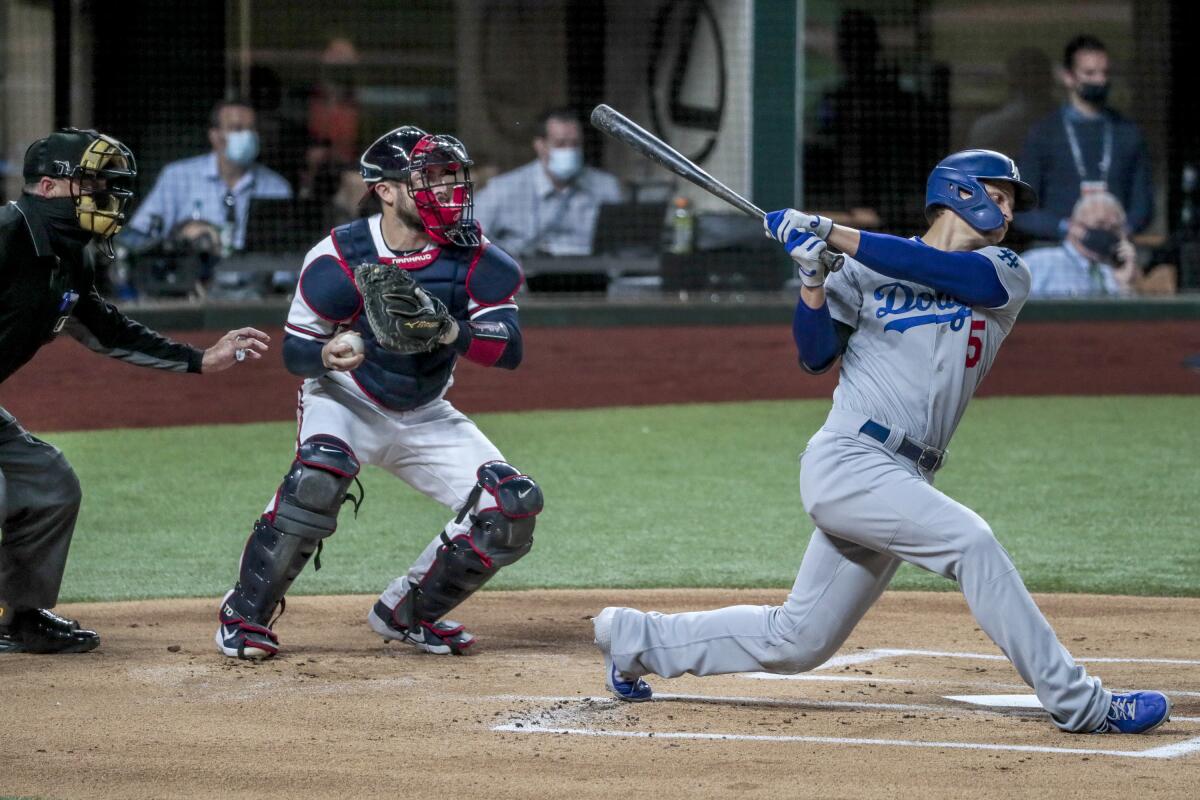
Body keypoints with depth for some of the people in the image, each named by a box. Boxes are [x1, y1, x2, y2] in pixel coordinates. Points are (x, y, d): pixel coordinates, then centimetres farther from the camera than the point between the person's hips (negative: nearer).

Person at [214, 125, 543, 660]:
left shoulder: (473, 257, -13)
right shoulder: (338, 259, -21)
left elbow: (509, 350, -20)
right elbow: (294, 350, -13)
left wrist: (448, 330, -40)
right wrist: (327, 356, -38)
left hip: (424, 418, 4)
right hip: (346, 402, -4)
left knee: (514, 507, -9)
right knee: (319, 475, -36)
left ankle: (406, 614, 10)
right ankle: (244, 615, -19)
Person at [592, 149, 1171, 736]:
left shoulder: (1004, 275, 10)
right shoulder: (867, 271, 7)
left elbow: (938, 270, -8)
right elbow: (815, 356, 1)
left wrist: (831, 234, -11)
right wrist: (813, 275, -13)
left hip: (902, 483, 5)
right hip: (848, 461, -5)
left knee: (796, 642, 11)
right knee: (968, 540, -25)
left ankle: (638, 638, 29)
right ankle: (1076, 702, -23)